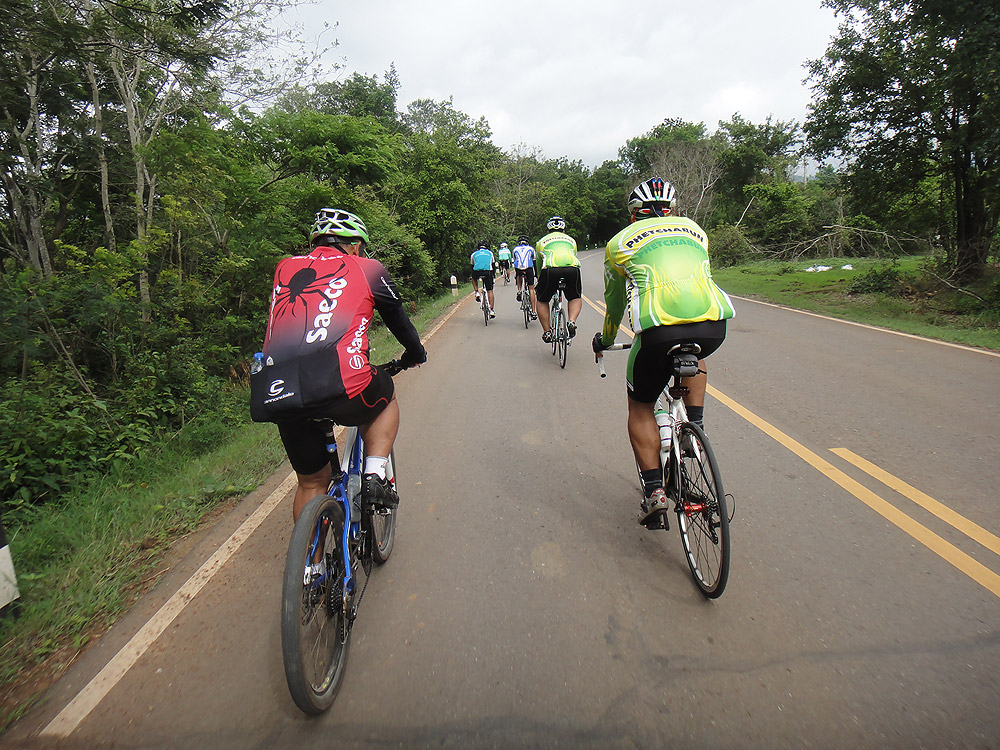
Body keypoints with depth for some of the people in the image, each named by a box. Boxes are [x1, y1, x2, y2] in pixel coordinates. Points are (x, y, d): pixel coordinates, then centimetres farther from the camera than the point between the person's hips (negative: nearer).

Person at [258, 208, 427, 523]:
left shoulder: (285, 268, 22)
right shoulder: (367, 269, 13)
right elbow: (399, 320, 25)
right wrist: (415, 353, 45)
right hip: (340, 390, -4)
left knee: (311, 482, 25)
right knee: (386, 397, 30)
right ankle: (375, 476, 16)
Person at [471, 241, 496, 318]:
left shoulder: (474, 254, 25)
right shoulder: (490, 253, 26)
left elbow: (472, 265, 31)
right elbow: (493, 264, 31)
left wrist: (473, 275, 43)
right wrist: (493, 274, 41)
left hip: (477, 272, 0)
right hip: (488, 272, 0)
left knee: (474, 278, 36)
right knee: (490, 291, 7)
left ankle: (477, 293, 17)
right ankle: (491, 310, 1)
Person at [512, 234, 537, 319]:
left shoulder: (515, 249, 23)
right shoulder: (531, 248, 21)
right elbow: (534, 261, 25)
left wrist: (515, 275, 39)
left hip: (518, 269, 1)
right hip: (529, 269, -1)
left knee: (519, 275, 38)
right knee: (531, 289, 6)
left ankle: (519, 290, 15)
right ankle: (533, 312, 1)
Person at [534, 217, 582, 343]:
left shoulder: (542, 241, 30)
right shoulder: (571, 240, 34)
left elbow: (538, 265, 37)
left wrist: (540, 281, 51)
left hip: (551, 269, -1)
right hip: (572, 269, 1)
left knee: (541, 300, 20)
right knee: (575, 298, 25)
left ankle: (547, 332, 11)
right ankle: (572, 321, -1)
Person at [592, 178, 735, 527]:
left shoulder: (620, 241, 22)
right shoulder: (694, 229, 29)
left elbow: (614, 301, 32)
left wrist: (605, 339, 50)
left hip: (659, 330, -3)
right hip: (713, 327, 3)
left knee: (640, 408, 18)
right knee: (694, 358, 39)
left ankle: (653, 490, 10)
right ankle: (695, 425, 26)